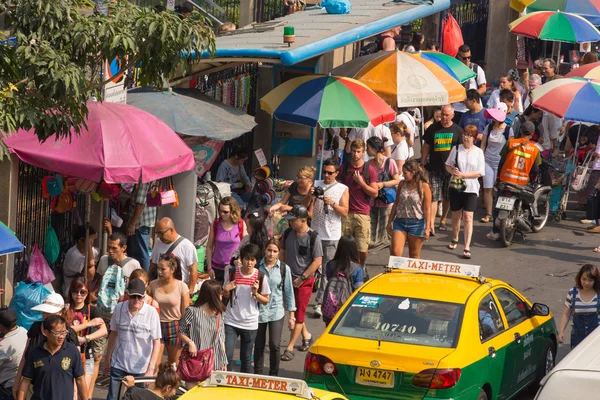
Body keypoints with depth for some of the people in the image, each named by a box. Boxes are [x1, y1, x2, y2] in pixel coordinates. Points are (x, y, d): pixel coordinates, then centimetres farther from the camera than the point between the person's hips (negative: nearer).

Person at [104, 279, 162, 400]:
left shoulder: (151, 313, -10)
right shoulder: (119, 308, -1)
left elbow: (156, 343, -10)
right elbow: (113, 334, 11)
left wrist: (150, 369, -17)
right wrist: (107, 360, 14)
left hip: (141, 368, -2)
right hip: (119, 365, 2)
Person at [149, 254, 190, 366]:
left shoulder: (181, 287, -6)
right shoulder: (153, 285, 1)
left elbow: (185, 313, -2)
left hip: (175, 327, -1)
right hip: (157, 326, 1)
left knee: (175, 366, 9)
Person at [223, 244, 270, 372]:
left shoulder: (261, 277, -7)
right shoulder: (231, 273, -4)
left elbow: (266, 300, 2)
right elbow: (225, 296, 9)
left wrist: (256, 294, -17)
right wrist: (226, 290, -13)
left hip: (250, 324, 0)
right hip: (231, 321, 0)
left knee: (246, 359, 10)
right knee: (227, 356, -7)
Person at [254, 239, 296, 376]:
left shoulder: (284, 268, 0)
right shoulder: (258, 266, -1)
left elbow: (289, 292, 4)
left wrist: (292, 315, 4)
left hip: (276, 311, -1)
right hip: (259, 310, 1)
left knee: (275, 345, -9)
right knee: (259, 345, 8)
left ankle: (273, 375, 6)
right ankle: (257, 375, 21)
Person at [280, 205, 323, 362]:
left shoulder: (313, 237, -16)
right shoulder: (288, 233, 1)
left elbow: (317, 261, -15)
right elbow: (282, 252, 14)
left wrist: (302, 278, -17)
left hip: (305, 280, -6)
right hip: (289, 278, 6)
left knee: (299, 313, -5)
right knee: (294, 311, 17)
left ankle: (289, 348, -3)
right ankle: (306, 336, 39)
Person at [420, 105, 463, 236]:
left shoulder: (457, 130, 3)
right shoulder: (433, 129, 4)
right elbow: (426, 147, 9)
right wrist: (422, 164, 4)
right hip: (434, 169, -1)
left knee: (447, 197, 12)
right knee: (433, 197, -8)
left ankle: (443, 220, 30)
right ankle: (431, 225, -15)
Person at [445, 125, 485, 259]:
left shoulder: (478, 152, -3)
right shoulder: (456, 149, 3)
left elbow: (479, 173, -6)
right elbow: (448, 165, 9)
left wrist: (463, 175, -16)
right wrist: (453, 172, -12)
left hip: (471, 189, -3)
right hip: (456, 187, 3)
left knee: (468, 217, -10)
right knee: (456, 215, 15)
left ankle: (467, 248, -12)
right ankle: (455, 239, 38)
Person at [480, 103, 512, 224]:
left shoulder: (508, 130, -3)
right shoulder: (489, 128, 6)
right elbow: (483, 144, 11)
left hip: (501, 163, -3)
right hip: (488, 162, 3)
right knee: (488, 189, -2)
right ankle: (488, 214, 3)